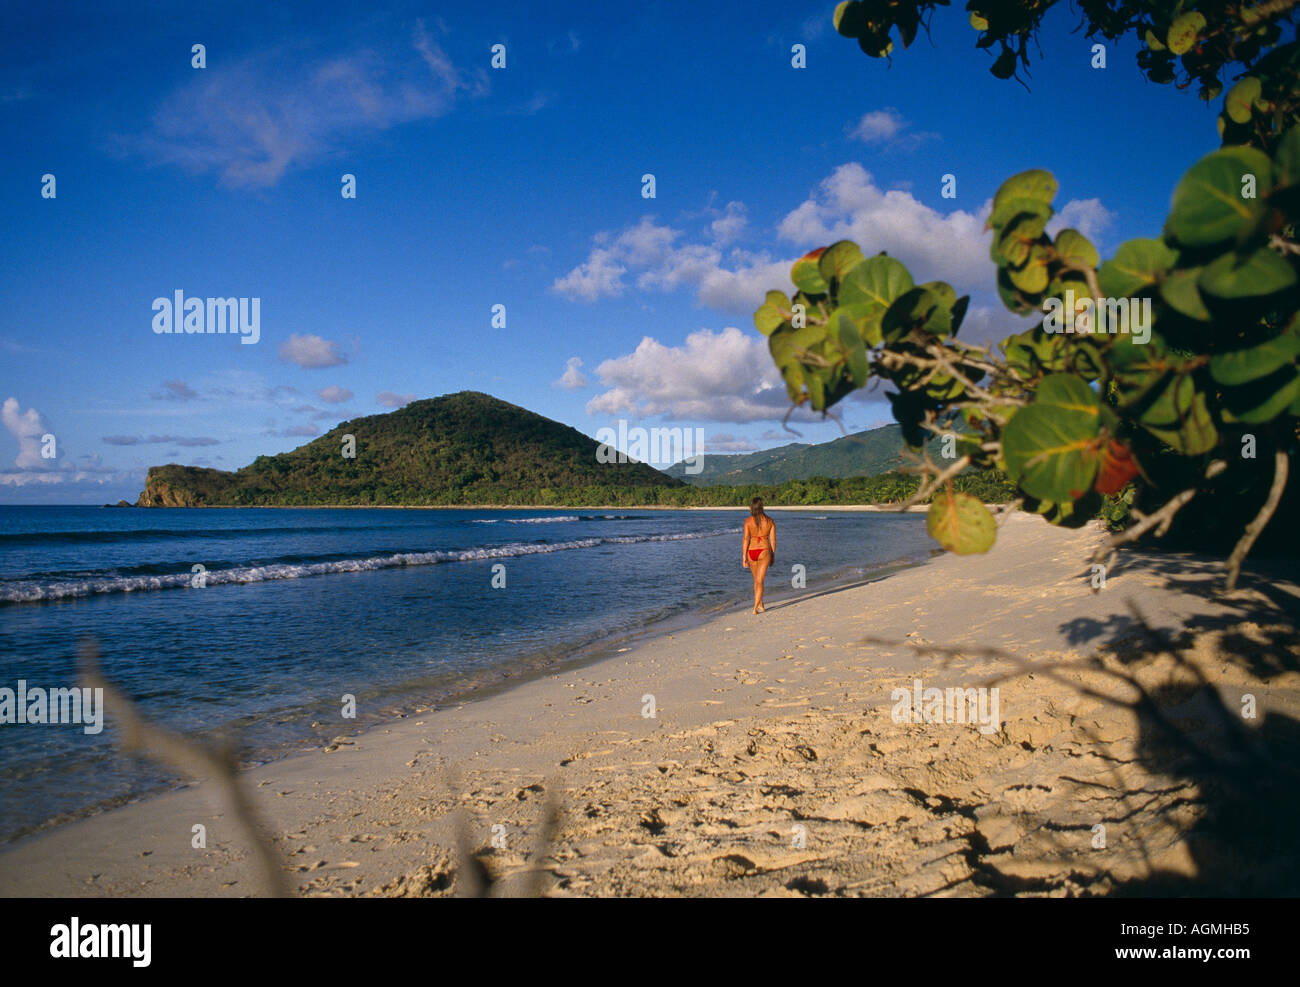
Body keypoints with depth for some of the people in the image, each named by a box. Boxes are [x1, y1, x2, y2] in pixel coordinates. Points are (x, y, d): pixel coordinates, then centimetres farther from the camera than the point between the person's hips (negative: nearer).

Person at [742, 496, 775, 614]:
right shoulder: (769, 521, -1)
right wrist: (773, 556, 12)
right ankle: (755, 608, -11)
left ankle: (761, 606, 27)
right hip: (764, 551, -1)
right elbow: (773, 540, 2)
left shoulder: (748, 520, -6)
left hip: (751, 552, 1)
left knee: (756, 580, 18)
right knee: (759, 581, -1)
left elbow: (745, 539, -10)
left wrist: (743, 557, -7)